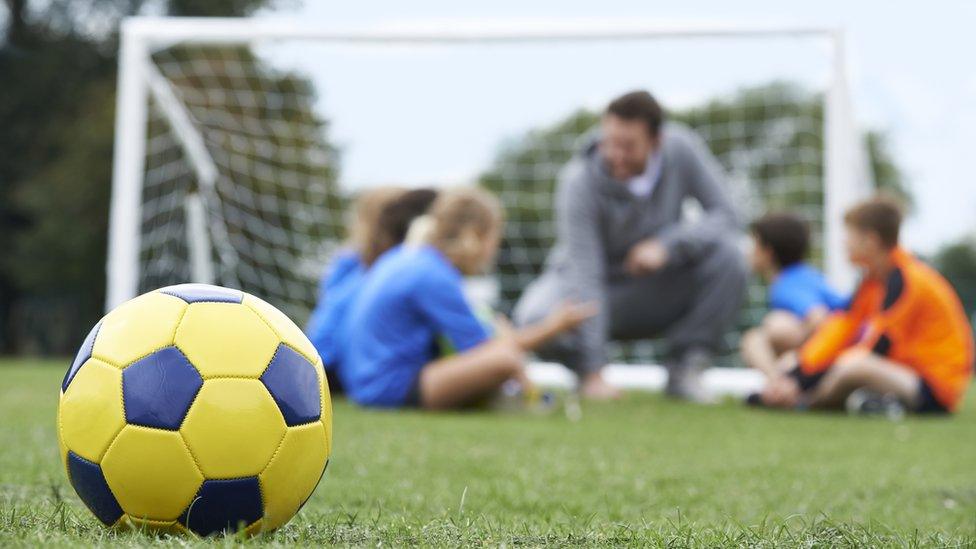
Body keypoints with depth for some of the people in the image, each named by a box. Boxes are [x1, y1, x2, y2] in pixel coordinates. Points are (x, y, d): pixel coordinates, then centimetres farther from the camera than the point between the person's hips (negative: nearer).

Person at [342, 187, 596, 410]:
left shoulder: (403, 257, 12)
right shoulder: (434, 278, -16)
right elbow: (479, 346, -15)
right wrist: (551, 327, -6)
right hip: (392, 390, -11)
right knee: (504, 356, -31)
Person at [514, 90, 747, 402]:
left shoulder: (682, 148, -17)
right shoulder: (579, 181, -26)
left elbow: (723, 215, -15)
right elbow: (584, 275, -31)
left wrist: (667, 245, -34)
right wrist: (594, 374, -35)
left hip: (659, 288, 3)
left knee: (726, 253, -25)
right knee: (536, 319, -34)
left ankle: (683, 368, -11)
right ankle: (584, 369, 1)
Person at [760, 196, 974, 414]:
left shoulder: (905, 281, -18)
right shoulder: (876, 278, 9)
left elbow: (874, 349, -21)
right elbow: (841, 327, 4)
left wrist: (802, 381, -21)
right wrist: (794, 376, -7)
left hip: (935, 391, -10)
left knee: (852, 367, -33)